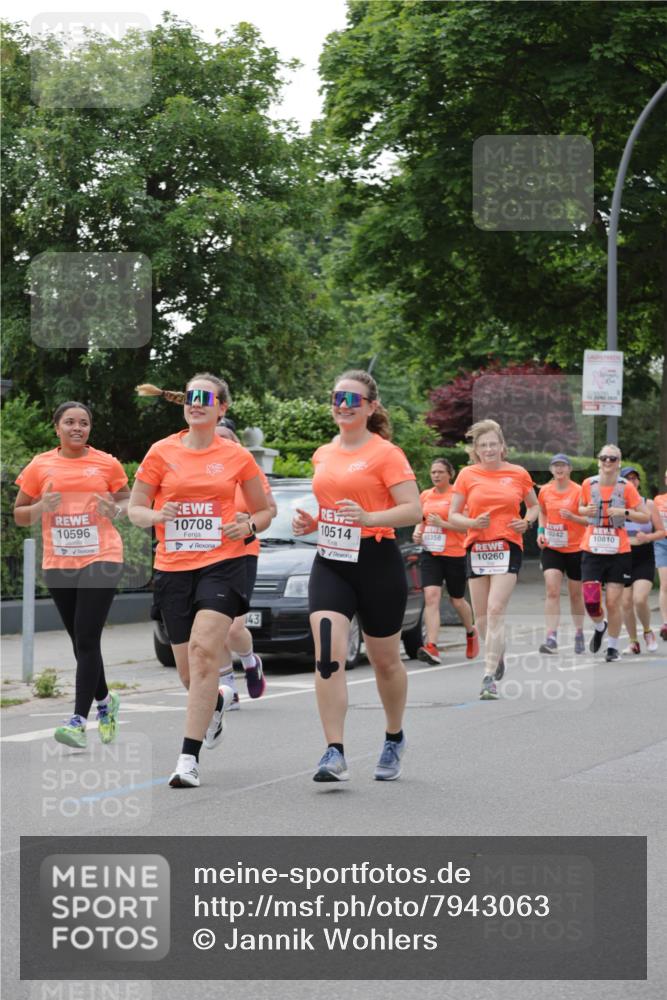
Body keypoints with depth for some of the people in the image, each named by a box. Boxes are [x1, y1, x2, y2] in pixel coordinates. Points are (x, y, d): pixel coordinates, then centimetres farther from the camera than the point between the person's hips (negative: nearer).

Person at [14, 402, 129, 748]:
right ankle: (104, 702, 34)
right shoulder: (40, 466, 5)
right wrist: (41, 507, -10)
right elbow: (19, 514, 11)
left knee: (87, 640, -12)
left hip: (100, 560, -3)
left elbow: (127, 501, 15)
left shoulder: (107, 464, 3)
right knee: (80, 641, 11)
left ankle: (79, 721, -14)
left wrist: (115, 510, -8)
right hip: (58, 563, 3)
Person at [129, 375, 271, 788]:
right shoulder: (162, 452, 4)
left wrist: (250, 526, -7)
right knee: (190, 672, 9)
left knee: (203, 650, -21)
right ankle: (219, 700, 47)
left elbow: (264, 510, 15)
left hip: (223, 564, -2)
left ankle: (189, 758, -19)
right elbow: (135, 508, 8)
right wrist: (155, 515, -14)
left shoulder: (237, 457, 4)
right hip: (173, 568, 2)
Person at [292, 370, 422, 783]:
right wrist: (310, 522, 6)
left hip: (377, 563, -4)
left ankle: (395, 738, 35)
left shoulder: (385, 453, -7)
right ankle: (335, 754, -17)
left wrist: (369, 518, -28)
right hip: (330, 563, 4)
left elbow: (414, 510, -13)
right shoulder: (323, 455, 12)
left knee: (385, 660, 11)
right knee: (328, 655, -15)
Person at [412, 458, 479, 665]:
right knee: (431, 596, -14)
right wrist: (417, 532, 3)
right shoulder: (425, 495, 10)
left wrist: (442, 523, -20)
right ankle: (432, 647, -22)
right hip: (430, 553, 3)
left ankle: (471, 632, 42)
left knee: (457, 600, 11)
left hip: (454, 554, -3)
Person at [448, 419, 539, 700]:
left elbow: (534, 506, 18)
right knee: (481, 615, 7)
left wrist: (527, 522, -3)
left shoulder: (518, 474, 4)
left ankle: (489, 677, -14)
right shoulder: (467, 475, 4)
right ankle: (497, 652, 37)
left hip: (508, 547, -2)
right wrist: (473, 522, -13)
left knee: (496, 610, -14)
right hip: (476, 548, 2)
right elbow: (453, 515, 6)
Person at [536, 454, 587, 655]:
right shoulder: (545, 491, 2)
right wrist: (541, 531, 4)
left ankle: (579, 634, 31)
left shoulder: (578, 491, -8)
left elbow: (589, 520, -6)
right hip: (551, 547, 2)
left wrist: (573, 517, -24)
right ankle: (551, 638, -17)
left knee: (575, 593, 11)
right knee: (552, 591, -13)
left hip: (575, 548, -2)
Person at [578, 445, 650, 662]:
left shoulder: (626, 487, -5)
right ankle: (600, 627, 26)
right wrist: (585, 511, -5)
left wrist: (624, 513, -17)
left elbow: (645, 517, -2)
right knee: (590, 600, -8)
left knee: (613, 602, -3)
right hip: (592, 550, 1)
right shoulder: (588, 484, 0)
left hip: (619, 552, -1)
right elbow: (581, 508, 18)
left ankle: (613, 646, 14)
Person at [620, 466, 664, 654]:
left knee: (640, 599, -17)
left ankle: (648, 632, 10)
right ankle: (633, 642, 16)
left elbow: (662, 532, 4)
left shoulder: (648, 504, 2)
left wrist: (647, 537, -15)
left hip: (644, 560, -1)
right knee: (626, 602, 0)